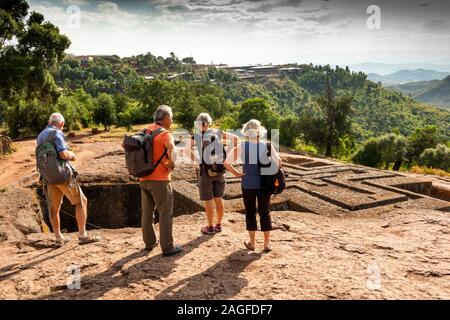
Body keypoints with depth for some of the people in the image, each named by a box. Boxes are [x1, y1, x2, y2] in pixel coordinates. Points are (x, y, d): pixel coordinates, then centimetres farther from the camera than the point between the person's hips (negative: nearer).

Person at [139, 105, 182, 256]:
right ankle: (167, 247, 8)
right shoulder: (164, 133, -13)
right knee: (165, 214, 3)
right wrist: (171, 166, -15)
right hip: (159, 180, -7)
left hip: (144, 178, 7)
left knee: (147, 212, 16)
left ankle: (149, 242, 28)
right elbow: (173, 152, -33)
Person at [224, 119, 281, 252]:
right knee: (265, 212, 12)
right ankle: (267, 243, 19)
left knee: (250, 213, 12)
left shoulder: (242, 146, -8)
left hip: (248, 184, -1)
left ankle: (252, 243, 21)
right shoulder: (267, 145, -7)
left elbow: (227, 162, -9)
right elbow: (278, 162, -8)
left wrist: (236, 173, -1)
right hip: (264, 183, 1)